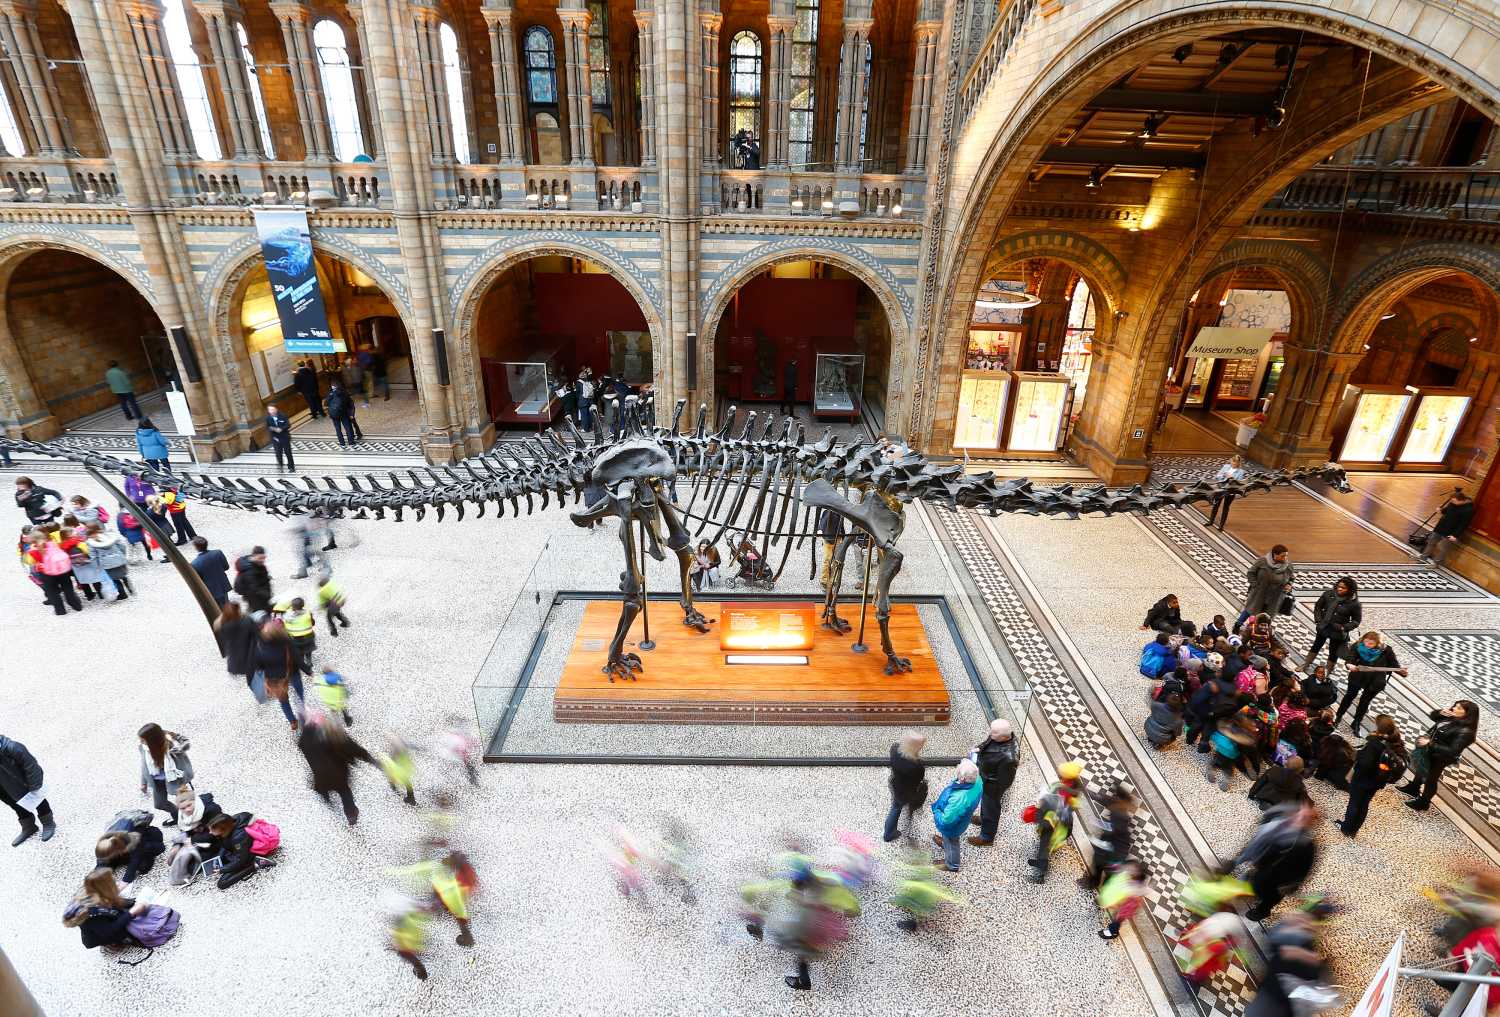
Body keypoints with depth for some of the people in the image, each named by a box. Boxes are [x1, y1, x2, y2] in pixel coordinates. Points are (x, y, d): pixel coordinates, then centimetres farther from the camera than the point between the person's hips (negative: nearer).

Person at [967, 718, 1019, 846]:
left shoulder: (1007, 757, -44)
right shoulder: (1005, 735, -22)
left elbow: (1004, 780, -27)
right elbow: (988, 743, 3)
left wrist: (996, 794, -13)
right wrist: (979, 748, -11)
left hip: (993, 785, -7)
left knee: (991, 808, 19)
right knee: (985, 801, 33)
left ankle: (987, 837, 44)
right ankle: (983, 819, 62)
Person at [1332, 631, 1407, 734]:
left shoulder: (1386, 651, -17)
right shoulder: (1357, 646, -19)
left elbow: (1394, 664, -10)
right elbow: (1350, 658, -24)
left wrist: (1401, 670, -30)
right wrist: (1350, 665, -46)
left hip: (1375, 682, 0)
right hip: (1358, 678, 0)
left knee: (1365, 701, 12)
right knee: (1350, 696, 19)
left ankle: (1356, 724, 29)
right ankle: (1338, 716, 38)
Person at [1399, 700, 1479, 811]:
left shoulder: (1465, 732, -32)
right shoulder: (1451, 716, -11)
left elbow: (1452, 751, -33)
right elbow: (1432, 715, 7)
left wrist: (1430, 744, -33)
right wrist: (1440, 712, -14)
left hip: (1439, 758, -7)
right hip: (1428, 751, 7)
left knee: (1430, 779, 15)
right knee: (1420, 769, 30)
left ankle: (1422, 802, 37)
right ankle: (1413, 788, 55)